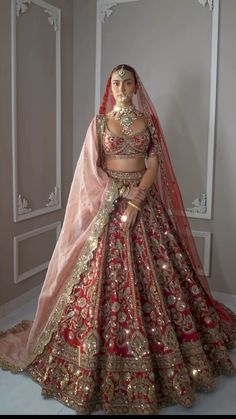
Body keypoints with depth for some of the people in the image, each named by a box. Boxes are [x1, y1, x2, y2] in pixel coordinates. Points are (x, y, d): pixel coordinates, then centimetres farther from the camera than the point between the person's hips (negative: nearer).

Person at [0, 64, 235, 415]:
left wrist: (135, 201, -14)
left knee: (153, 272, 3)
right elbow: (91, 167, 0)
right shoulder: (100, 121, 5)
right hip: (108, 200, -1)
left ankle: (158, 357, 21)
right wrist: (118, 194, -12)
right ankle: (106, 358, 12)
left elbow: (154, 163, 0)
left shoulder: (147, 120, 8)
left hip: (144, 199, 1)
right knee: (105, 274, -3)